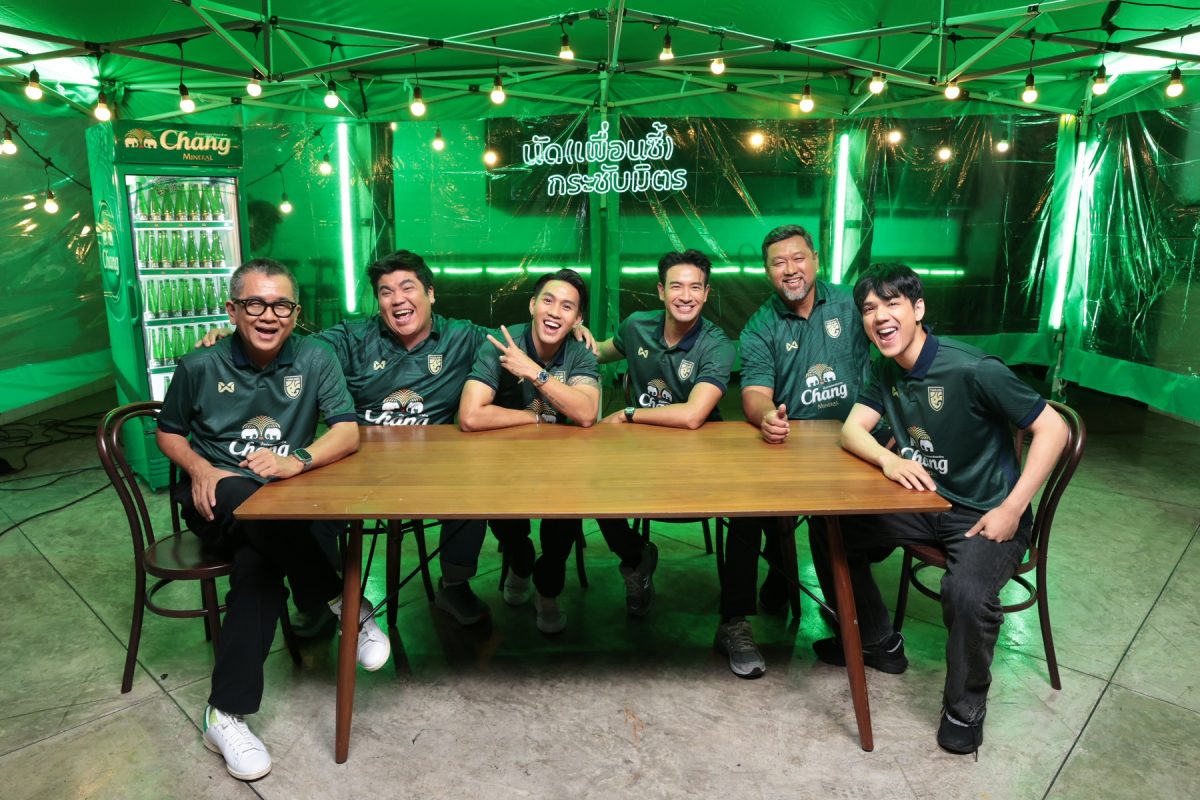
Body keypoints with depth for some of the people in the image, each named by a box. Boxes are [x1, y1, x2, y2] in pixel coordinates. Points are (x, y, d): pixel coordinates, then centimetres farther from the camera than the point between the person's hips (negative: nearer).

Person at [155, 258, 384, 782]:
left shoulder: (315, 359, -2)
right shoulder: (200, 367, -1)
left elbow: (348, 432, -11)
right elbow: (168, 432, 12)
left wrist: (299, 460, -30)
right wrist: (200, 469, -9)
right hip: (217, 498, 0)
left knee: (260, 562, -29)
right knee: (251, 501, -35)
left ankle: (226, 714, -20)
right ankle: (343, 602, -20)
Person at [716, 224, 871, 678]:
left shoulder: (848, 307, 10)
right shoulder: (760, 328, 5)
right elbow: (755, 395, -10)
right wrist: (766, 416, -35)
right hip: (784, 443, -1)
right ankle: (734, 622, -16)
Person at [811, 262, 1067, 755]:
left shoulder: (972, 370, -22)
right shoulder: (887, 371, 0)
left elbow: (1052, 429, -18)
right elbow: (852, 429, -7)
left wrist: (1012, 509, -22)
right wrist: (889, 459, -29)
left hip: (983, 513, -7)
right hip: (922, 502, 7)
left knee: (966, 592, -34)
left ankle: (965, 708, -3)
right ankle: (879, 644, 19)